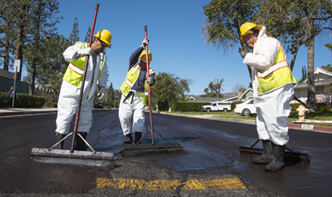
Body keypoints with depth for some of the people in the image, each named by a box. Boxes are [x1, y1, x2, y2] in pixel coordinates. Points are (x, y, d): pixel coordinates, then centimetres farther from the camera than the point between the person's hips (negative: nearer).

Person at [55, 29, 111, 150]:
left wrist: (102, 88, 7)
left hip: (88, 94, 6)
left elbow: (103, 75, 19)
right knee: (65, 115, -6)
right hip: (71, 90, -6)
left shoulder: (102, 58, 14)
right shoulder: (80, 46, -3)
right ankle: (60, 144, 4)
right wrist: (82, 52, -38)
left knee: (86, 119, 7)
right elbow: (67, 54, -22)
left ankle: (80, 145, 17)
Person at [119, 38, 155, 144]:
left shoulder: (150, 72, 8)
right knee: (124, 116, -7)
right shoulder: (134, 66, 12)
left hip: (139, 97, -1)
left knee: (139, 116, -16)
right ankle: (128, 135, 6)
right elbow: (133, 57, -9)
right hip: (127, 95, 1)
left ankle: (138, 135, -13)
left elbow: (152, 80, -14)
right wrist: (142, 47, -20)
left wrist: (151, 81, -39)